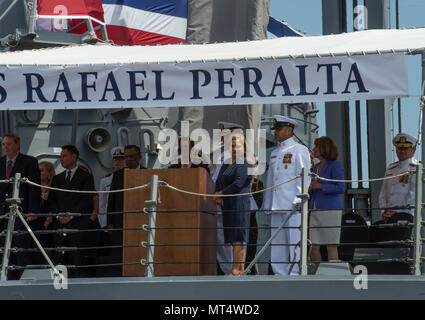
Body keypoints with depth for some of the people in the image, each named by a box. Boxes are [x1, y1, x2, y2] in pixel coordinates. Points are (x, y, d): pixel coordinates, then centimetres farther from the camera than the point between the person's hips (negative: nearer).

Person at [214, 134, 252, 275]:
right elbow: (218, 183, 19)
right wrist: (218, 195, -2)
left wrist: (221, 193, -7)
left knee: (237, 238, -11)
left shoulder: (244, 165, -8)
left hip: (239, 204, -9)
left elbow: (238, 184, -17)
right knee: (234, 238, 8)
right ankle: (241, 267, 10)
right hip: (227, 205, 9)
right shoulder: (226, 165, 20)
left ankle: (236, 269, -13)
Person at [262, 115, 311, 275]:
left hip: (292, 205, -7)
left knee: (295, 241, -8)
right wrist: (267, 205, 17)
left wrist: (298, 201, -15)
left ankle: (296, 273, -7)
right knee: (277, 243, 6)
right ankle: (280, 274, 9)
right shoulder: (274, 153, 22)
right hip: (276, 206, 7)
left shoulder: (300, 150, 1)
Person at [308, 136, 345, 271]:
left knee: (331, 246, -5)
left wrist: (319, 186, -17)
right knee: (314, 247, 4)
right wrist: (309, 189, 5)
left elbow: (341, 188, -15)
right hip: (315, 211, 8)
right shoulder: (316, 167, 16)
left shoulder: (335, 165, -7)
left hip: (330, 209, -8)